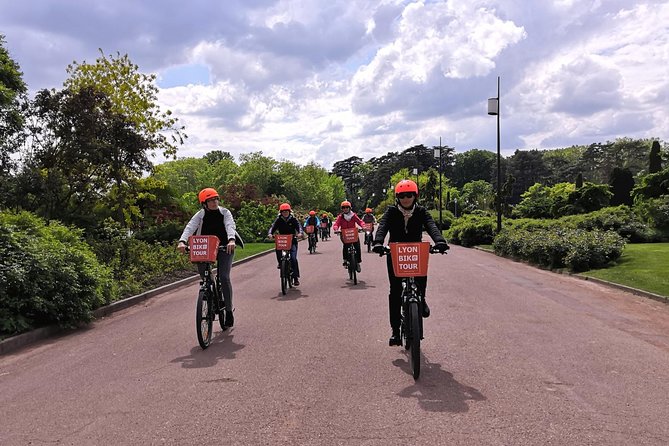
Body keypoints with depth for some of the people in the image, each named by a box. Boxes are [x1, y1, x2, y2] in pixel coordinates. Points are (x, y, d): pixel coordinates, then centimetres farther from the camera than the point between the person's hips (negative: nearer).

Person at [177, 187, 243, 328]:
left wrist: (231, 240, -46)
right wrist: (182, 241, -39)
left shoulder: (225, 212, -7)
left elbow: (230, 226, -25)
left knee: (224, 277, -15)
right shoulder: (200, 215, -4)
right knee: (201, 268, -18)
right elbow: (190, 227, -20)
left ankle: (229, 311, -5)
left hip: (224, 248, -3)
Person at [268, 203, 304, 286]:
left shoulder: (293, 219, 0)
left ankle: (296, 277, -5)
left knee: (293, 258, -15)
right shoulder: (278, 220, 3)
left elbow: (299, 226, -13)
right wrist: (270, 233, -31)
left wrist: (300, 233, -35)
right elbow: (273, 227, -9)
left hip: (292, 241, -2)